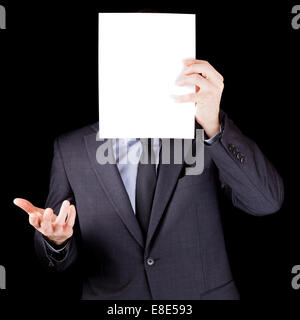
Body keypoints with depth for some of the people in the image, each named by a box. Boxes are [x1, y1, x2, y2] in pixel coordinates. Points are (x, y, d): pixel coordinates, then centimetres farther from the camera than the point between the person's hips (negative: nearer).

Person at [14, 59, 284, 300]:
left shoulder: (203, 131, -9)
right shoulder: (71, 149, -7)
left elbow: (267, 200, -21)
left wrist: (214, 126, -35)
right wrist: (55, 239, -26)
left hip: (205, 293, 0)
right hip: (109, 295, 1)